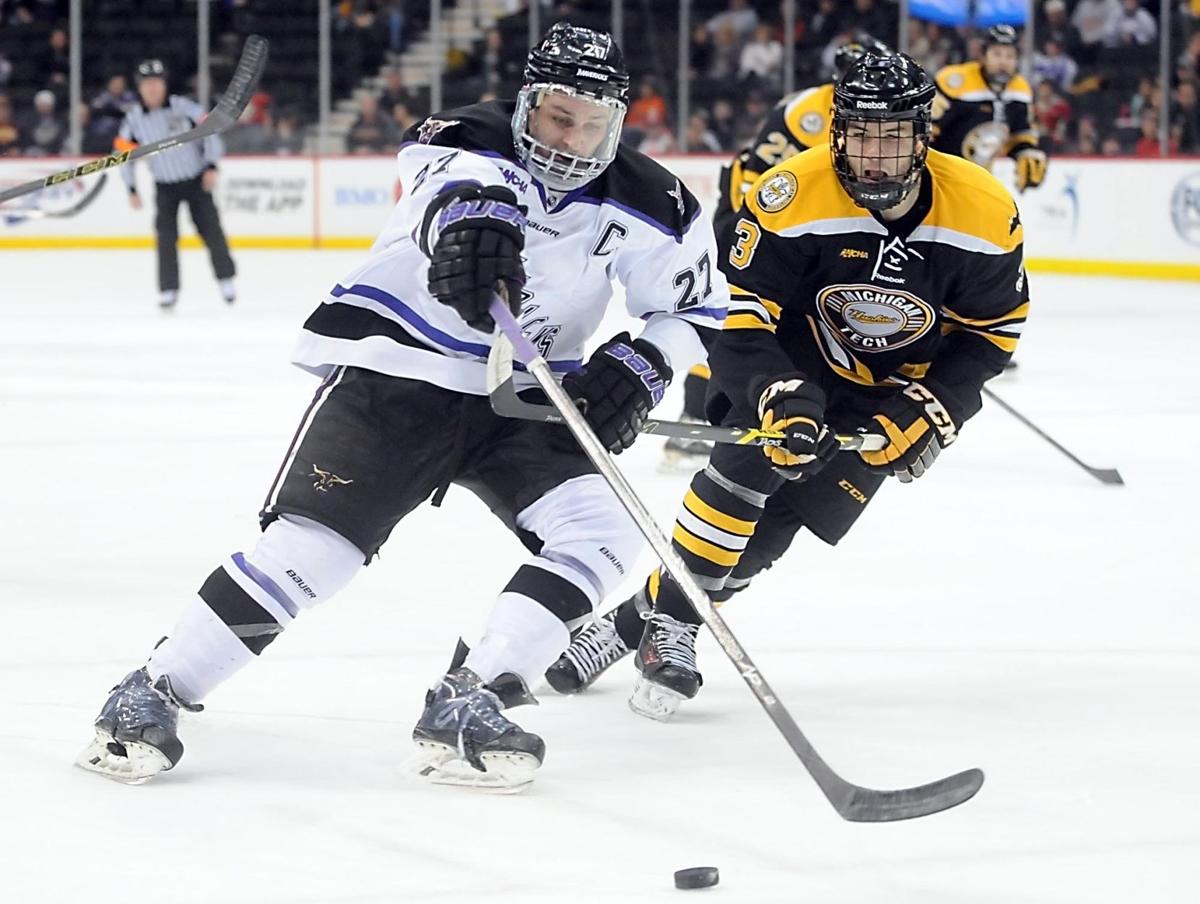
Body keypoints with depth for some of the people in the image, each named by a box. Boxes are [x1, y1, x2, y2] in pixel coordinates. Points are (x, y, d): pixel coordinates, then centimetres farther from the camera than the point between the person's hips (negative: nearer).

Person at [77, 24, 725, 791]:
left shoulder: (639, 203, -1)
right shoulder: (469, 140, -14)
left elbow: (697, 305, 8)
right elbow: (462, 174, -39)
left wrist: (641, 366, -13)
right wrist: (472, 217, -64)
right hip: (394, 374, -5)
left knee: (602, 533, -17)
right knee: (311, 546, -16)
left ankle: (465, 708, -17)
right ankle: (152, 696, -4)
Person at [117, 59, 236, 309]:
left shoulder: (183, 106, -17)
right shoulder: (133, 118, -9)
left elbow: (209, 130, -11)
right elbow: (123, 152, 0)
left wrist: (211, 166, -17)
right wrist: (132, 190, -2)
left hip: (196, 181, -1)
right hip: (165, 186, 1)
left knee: (211, 229, 0)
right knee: (166, 236, -7)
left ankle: (225, 279, 14)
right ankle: (168, 289, -2)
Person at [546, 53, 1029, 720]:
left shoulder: (983, 211, -19)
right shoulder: (794, 196, -26)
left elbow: (992, 328, -5)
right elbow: (736, 313, -25)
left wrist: (934, 411, -15)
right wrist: (777, 393, -41)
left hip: (892, 389, 1)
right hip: (795, 360, -1)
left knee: (779, 519, -9)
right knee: (748, 467, -27)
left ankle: (646, 620, 4)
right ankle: (666, 618, -15)